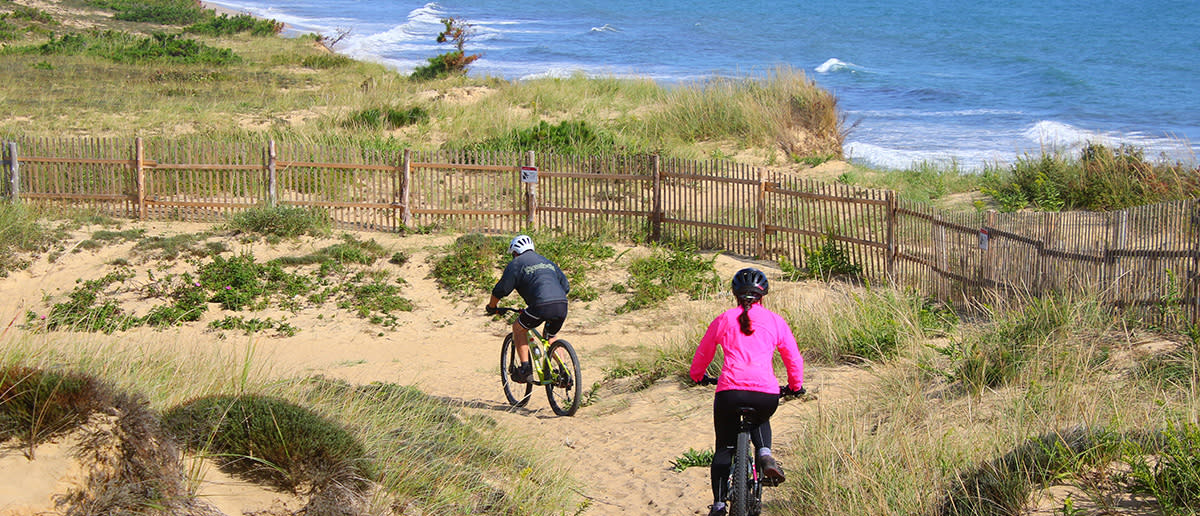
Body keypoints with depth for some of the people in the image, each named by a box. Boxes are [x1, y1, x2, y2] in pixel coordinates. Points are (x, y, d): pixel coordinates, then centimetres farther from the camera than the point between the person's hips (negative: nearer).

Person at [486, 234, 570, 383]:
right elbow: (566, 286, 32)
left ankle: (525, 369, 7)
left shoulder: (515, 264, 11)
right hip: (562, 306, 6)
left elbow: (500, 290, 7)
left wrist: (491, 307, 24)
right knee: (550, 337, 29)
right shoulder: (548, 262, 30)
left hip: (541, 305, -6)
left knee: (518, 328, 18)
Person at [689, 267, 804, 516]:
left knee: (724, 448, 17)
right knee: (760, 420, 35)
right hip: (766, 393, 1)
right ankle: (765, 453, 7)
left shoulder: (723, 320, 14)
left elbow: (703, 353, 26)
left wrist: (696, 375, 46)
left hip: (730, 392, -1)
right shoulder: (775, 321, 14)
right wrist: (795, 385, 39)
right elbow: (794, 358, 20)